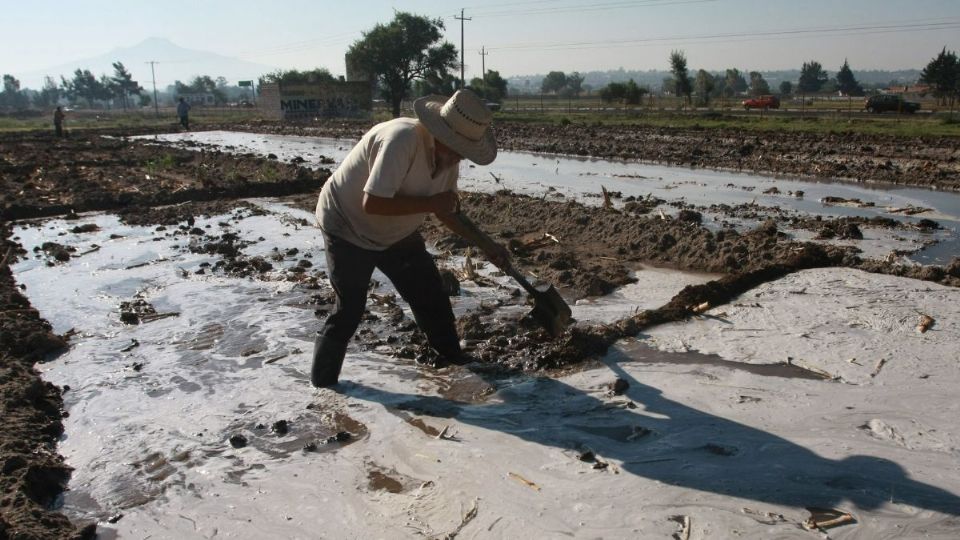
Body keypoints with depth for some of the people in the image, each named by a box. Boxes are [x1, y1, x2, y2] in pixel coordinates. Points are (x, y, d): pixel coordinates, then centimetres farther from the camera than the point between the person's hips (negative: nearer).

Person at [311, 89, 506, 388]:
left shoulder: (448, 154, -10)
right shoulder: (401, 140, -36)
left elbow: (446, 209, 3)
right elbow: (372, 204, -39)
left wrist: (485, 245, -3)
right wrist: (431, 203, -32)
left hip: (396, 233, 7)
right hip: (348, 226, -7)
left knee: (431, 294, 8)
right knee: (349, 309, -6)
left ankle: (455, 362, 25)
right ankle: (321, 384, 12)